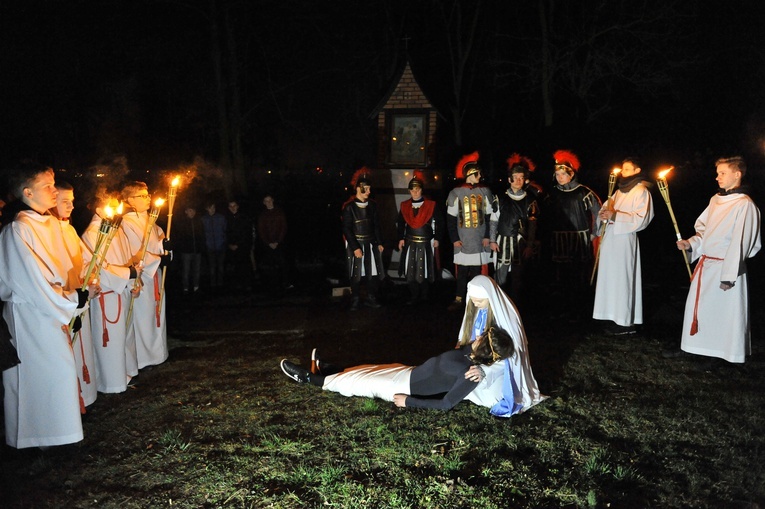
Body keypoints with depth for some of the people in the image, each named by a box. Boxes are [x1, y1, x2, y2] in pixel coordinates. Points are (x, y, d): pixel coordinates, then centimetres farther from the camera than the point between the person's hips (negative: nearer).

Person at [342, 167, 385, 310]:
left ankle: (371, 299, 17)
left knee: (373, 272, 5)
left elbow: (376, 225, 10)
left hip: (371, 243, 4)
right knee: (356, 274, 3)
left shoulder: (372, 205, 5)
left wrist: (379, 243, 5)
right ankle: (355, 301, 14)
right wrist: (355, 247, -15)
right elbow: (347, 229, -11)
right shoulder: (349, 207, -9)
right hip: (356, 244, -4)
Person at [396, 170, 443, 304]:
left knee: (424, 270, 4)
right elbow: (400, 223, 11)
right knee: (410, 271, 2)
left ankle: (424, 297, 16)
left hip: (426, 243, -2)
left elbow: (439, 223, 1)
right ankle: (413, 297, 11)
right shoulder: (404, 205, 6)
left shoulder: (431, 205, -3)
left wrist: (436, 238, -3)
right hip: (409, 243, 3)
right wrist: (401, 239, 4)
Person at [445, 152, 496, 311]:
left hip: (479, 240, 1)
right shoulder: (456, 193, -1)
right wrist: (454, 238, -5)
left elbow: (490, 216, 8)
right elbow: (451, 218, 0)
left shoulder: (484, 191, 6)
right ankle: (459, 299, 11)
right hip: (462, 240, -1)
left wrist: (487, 236, 0)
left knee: (476, 270, 4)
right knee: (461, 271, 1)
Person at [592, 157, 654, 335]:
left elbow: (640, 219, -15)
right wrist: (604, 213, -4)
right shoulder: (620, 191, 20)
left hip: (624, 240, -8)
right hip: (610, 239, 8)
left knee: (622, 278, -7)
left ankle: (627, 322, -2)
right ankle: (618, 318, 13)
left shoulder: (641, 191, -5)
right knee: (611, 278, 7)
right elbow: (605, 210, 19)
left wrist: (614, 215, -18)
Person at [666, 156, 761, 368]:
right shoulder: (716, 200, 10)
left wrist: (729, 276, -18)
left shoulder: (744, 204, -14)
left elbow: (739, 243, -17)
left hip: (725, 267, -8)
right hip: (705, 264, 8)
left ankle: (715, 355, 13)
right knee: (697, 305, 15)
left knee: (722, 311, 1)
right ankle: (690, 346, 28)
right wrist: (690, 244, -1)